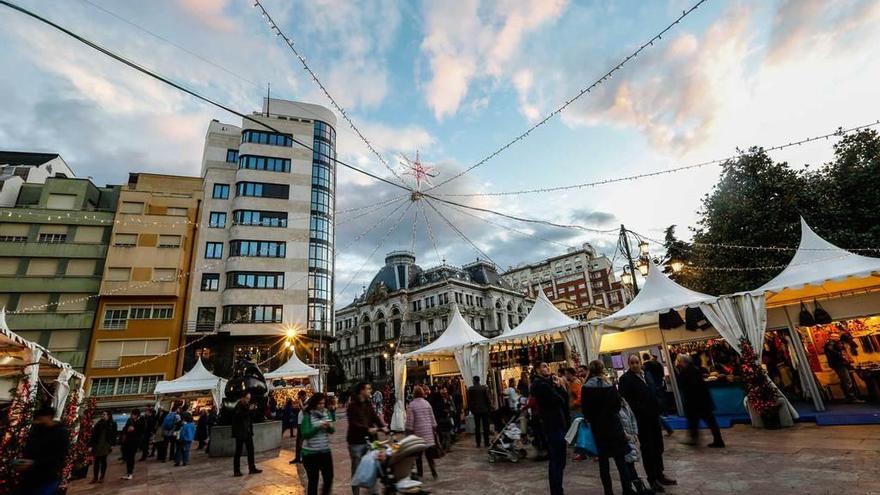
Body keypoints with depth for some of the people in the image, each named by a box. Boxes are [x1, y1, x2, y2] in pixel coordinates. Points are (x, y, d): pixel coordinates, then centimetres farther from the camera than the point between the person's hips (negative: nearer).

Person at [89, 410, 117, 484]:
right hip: (97, 445, 1)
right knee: (96, 461, 5)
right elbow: (93, 435, -1)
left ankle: (101, 477, 17)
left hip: (106, 445, -1)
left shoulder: (112, 424, -3)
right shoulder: (98, 424, 0)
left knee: (103, 461, 6)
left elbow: (114, 435, -2)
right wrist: (90, 445, -8)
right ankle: (95, 477, 16)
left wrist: (112, 444, -6)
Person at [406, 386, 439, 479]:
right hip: (429, 432, 3)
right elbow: (432, 418, 8)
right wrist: (434, 430, 17)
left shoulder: (411, 405, -9)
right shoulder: (427, 403, 3)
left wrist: (409, 432, 2)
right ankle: (434, 472, 1)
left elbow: (410, 421, -8)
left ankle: (420, 473, 18)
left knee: (418, 454, 11)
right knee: (429, 454, 8)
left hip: (418, 432, -3)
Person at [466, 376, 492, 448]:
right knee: (485, 426, 7)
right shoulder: (484, 387, -7)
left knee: (477, 427, 6)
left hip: (475, 410, 0)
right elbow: (487, 398, -4)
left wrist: (471, 409, 9)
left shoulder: (470, 389, -6)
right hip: (484, 409, 0)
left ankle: (478, 443, 7)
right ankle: (486, 442, 9)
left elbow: (469, 400, -1)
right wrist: (488, 408, 6)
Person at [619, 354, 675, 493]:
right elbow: (625, 400, -18)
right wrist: (637, 411, -21)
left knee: (658, 448, 18)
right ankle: (652, 479, 18)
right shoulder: (625, 379, -15)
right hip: (641, 419, -7)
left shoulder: (648, 374, 8)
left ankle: (659, 475, 34)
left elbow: (655, 392, 17)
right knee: (647, 449, 5)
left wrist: (657, 408, 9)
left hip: (653, 416, 7)